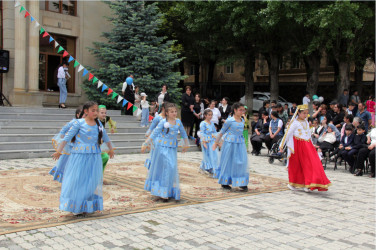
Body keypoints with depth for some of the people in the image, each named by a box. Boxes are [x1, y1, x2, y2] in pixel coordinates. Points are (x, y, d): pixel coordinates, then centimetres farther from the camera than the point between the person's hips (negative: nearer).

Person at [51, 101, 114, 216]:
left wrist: (110, 149, 33)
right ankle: (77, 207, 11)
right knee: (77, 181, 1)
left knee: (93, 182, 8)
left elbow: (105, 138, 22)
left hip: (94, 158, 5)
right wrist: (58, 151, -5)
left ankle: (89, 206, 22)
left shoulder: (98, 124, 8)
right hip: (79, 156, -4)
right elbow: (67, 137, -4)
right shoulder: (79, 123, -5)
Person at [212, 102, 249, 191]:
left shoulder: (242, 121, 8)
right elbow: (222, 132, -2)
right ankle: (224, 182, 16)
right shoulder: (229, 120, -9)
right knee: (228, 163, 3)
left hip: (240, 143, 5)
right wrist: (216, 142, 3)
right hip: (230, 143, -5)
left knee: (242, 162, 1)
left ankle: (243, 183, 7)